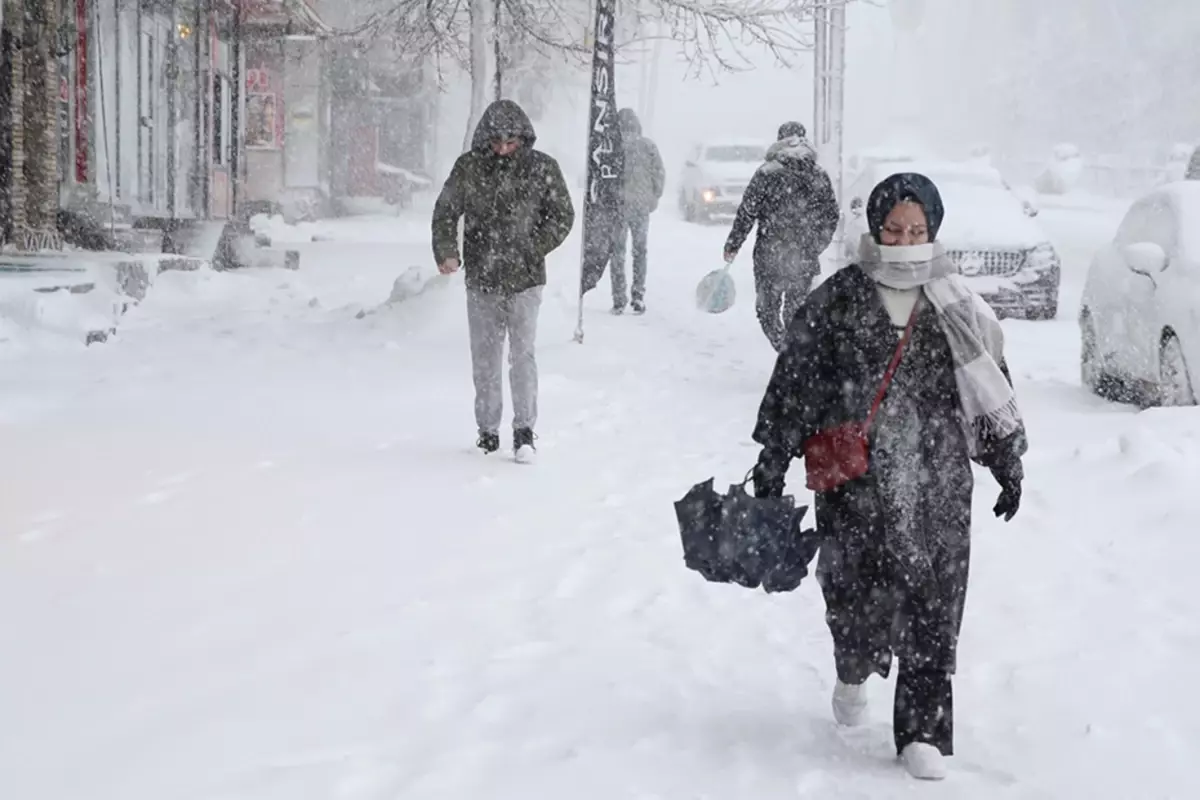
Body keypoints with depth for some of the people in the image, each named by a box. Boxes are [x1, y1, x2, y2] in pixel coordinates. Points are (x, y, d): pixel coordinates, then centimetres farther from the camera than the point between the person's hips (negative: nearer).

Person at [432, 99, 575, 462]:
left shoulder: (542, 168, -1)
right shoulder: (468, 167, 0)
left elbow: (563, 215, 6)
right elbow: (445, 211, 8)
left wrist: (534, 249, -4)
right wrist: (445, 253, -3)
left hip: (525, 279, -2)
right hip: (481, 281, 2)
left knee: (522, 353, -9)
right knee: (485, 358, 9)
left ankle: (524, 431, -4)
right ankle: (488, 429, 21)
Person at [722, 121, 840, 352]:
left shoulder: (767, 173, -7)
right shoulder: (820, 176, 4)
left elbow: (746, 213, -6)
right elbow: (832, 216, 10)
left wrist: (732, 246, 3)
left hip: (770, 256, -3)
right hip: (805, 257, 3)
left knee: (768, 309, 7)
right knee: (796, 311, 14)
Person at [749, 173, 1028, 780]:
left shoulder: (956, 308, 6)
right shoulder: (836, 301, 1)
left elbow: (993, 390, 13)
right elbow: (794, 383, 4)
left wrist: (1009, 462, 13)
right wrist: (772, 460, 4)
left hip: (937, 483, 1)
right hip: (853, 483, -1)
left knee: (933, 606, -1)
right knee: (857, 594, -1)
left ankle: (924, 732, 11)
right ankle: (853, 669, 34)